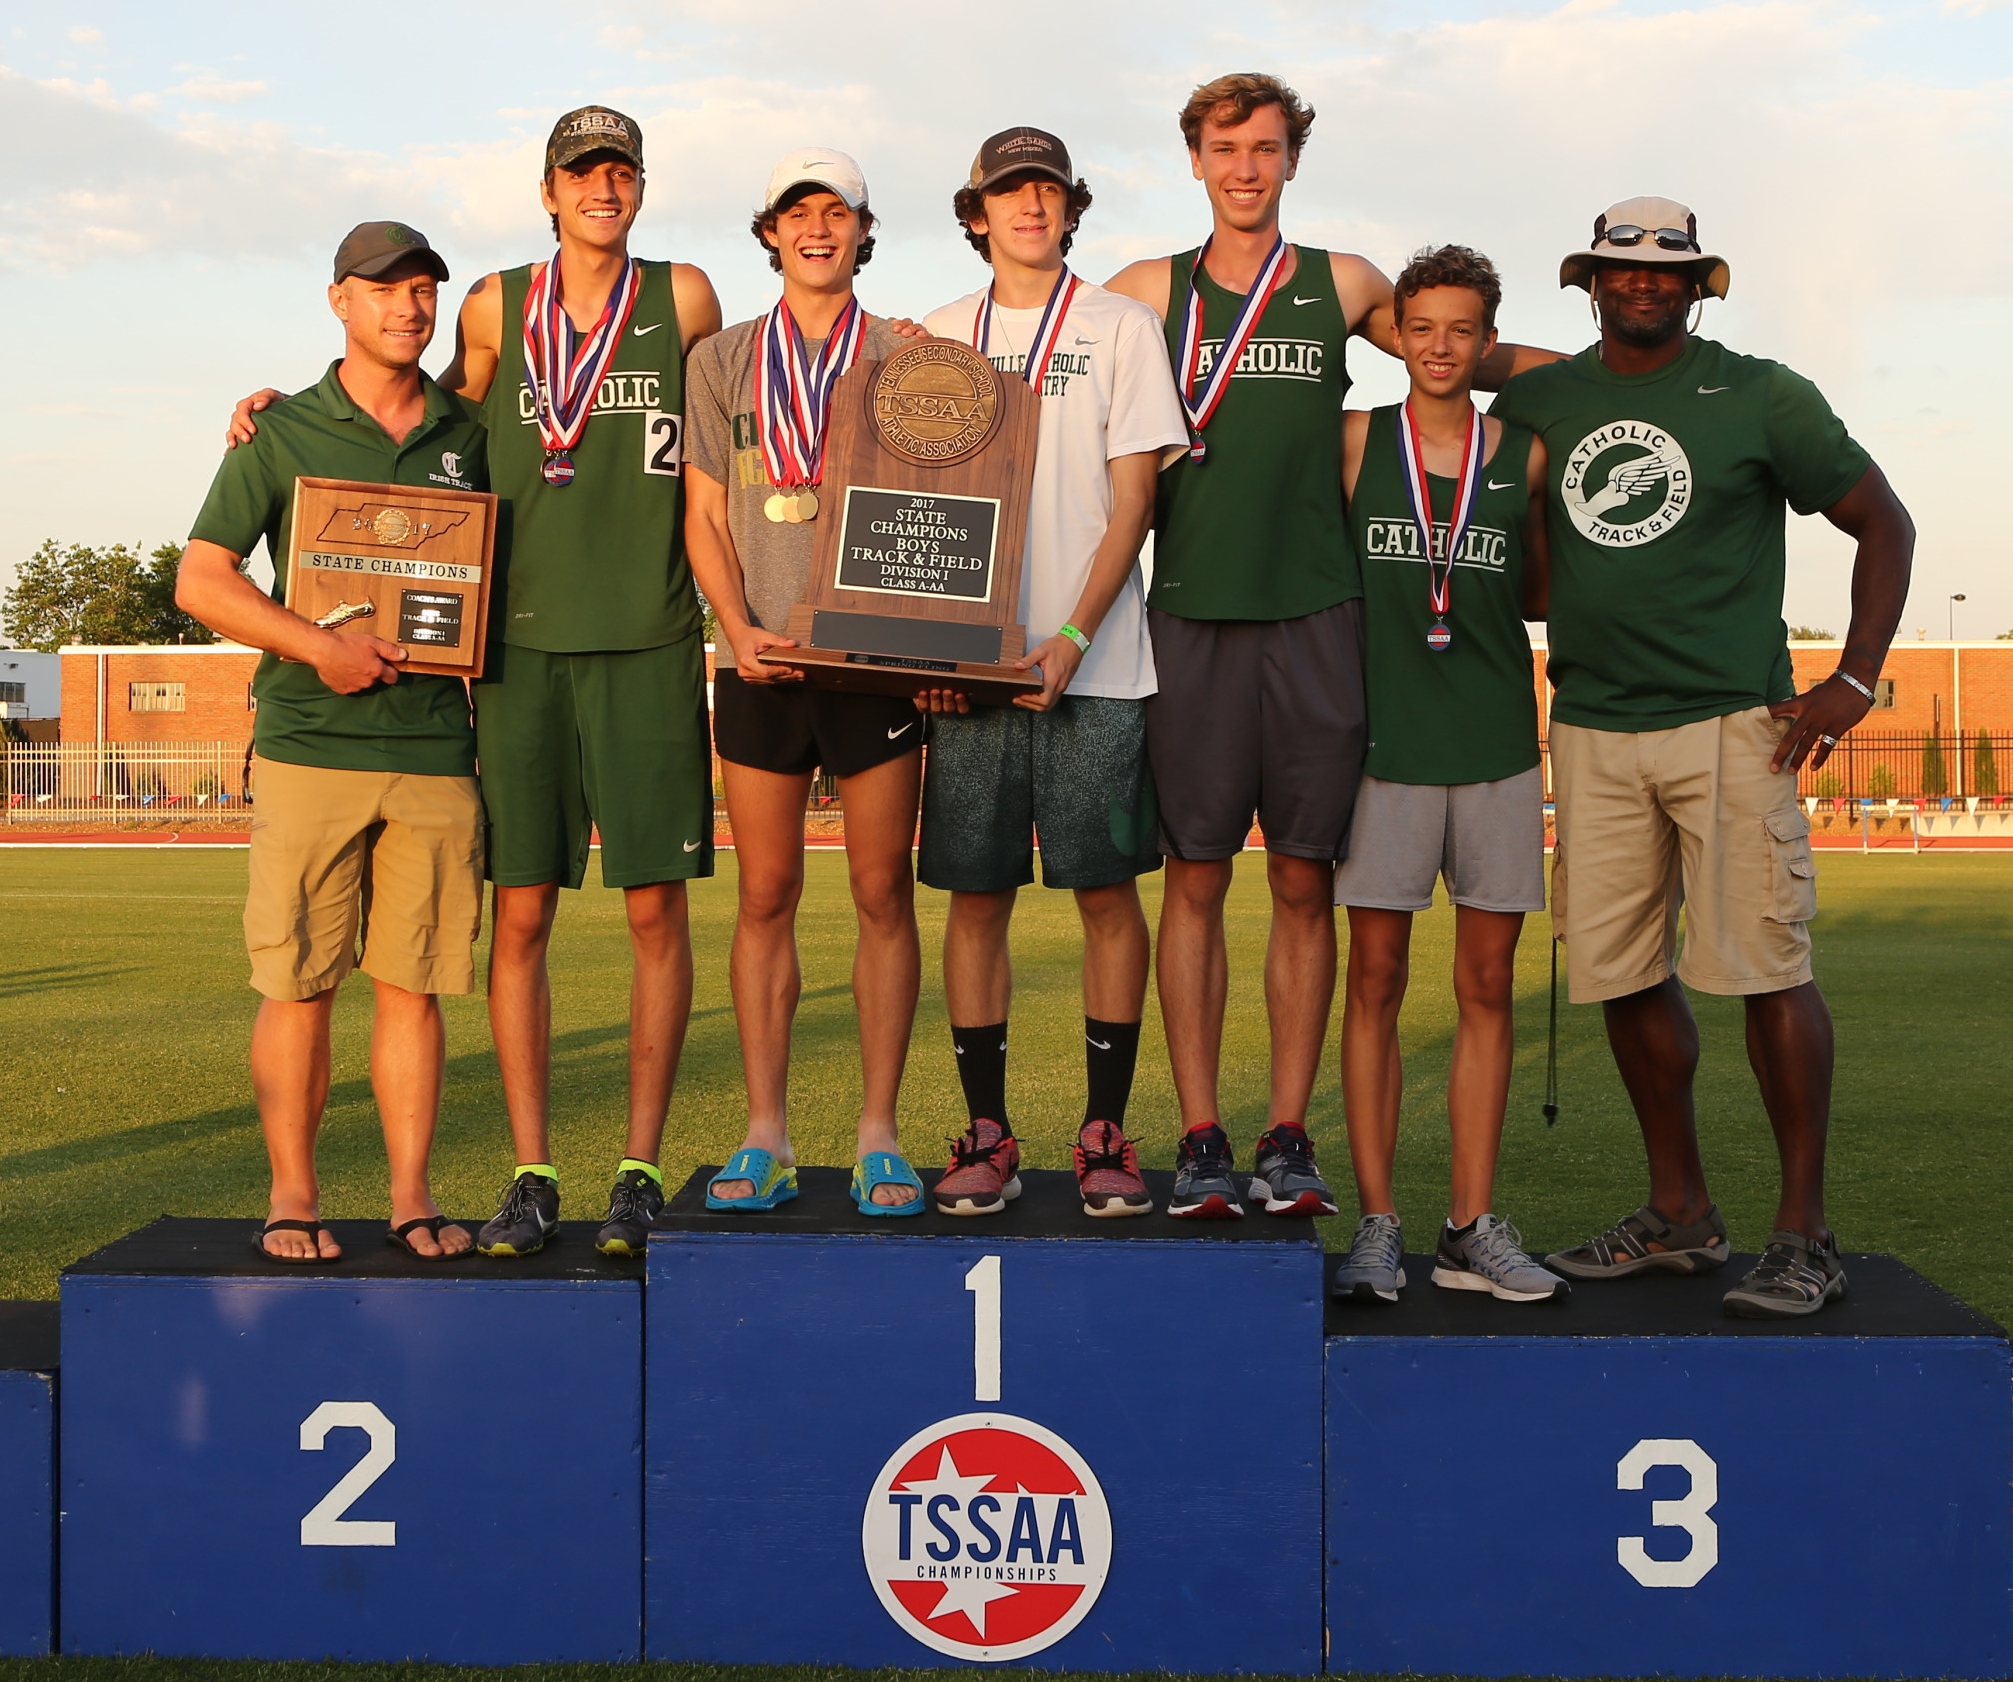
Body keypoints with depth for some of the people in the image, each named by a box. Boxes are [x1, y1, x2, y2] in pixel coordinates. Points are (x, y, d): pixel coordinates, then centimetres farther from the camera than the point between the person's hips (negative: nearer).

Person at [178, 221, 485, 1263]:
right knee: (297, 981, -2)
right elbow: (200, 580, 0)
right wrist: (318, 646, -12)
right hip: (309, 745, -2)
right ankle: (293, 1197, 8)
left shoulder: (467, 435, 13)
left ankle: (412, 1197, 9)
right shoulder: (282, 434, 4)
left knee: (412, 981, 3)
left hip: (434, 746, 2)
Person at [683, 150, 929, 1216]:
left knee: (884, 892, 0)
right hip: (762, 661, 1)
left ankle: (879, 1136, 6)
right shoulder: (723, 361, 12)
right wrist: (739, 627, -7)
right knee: (766, 897, 2)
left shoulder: (904, 358, 9)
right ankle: (765, 1137, 8)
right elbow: (704, 514, 8)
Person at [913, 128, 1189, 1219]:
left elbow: (1132, 502, 0)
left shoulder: (1121, 327, 6)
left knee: (1106, 889, -1)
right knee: (975, 893, 2)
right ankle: (986, 1134, 10)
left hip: (1093, 664, -2)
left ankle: (1105, 1133, 7)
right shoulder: (938, 338, 13)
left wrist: (1073, 638, -12)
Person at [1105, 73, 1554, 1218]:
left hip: (1316, 617, 1)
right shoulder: (1147, 292, 10)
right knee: (1196, 879, -1)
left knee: (1305, 885, 1)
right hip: (1194, 616, -1)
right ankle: (1201, 1140, 5)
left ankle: (1289, 1137, 9)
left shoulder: (1344, 287, 12)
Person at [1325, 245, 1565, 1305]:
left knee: (1487, 986, 3)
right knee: (1375, 980, -1)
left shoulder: (1526, 456, 9)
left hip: (1497, 742, 2)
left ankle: (1470, 1228, 10)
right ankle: (1376, 1226, 5)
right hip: (1386, 739, -2)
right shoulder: (1356, 441, 5)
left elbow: (1538, 595, 16)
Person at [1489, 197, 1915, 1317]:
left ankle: (1805, 1235, 1)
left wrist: (1855, 680, -4)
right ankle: (1680, 1217, 19)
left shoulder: (1761, 396, 2)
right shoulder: (1538, 403, 12)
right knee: (1625, 973, 6)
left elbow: (1885, 523, 6)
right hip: (1591, 732, 4)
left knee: (1767, 966, -7)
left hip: (1731, 725, -4)